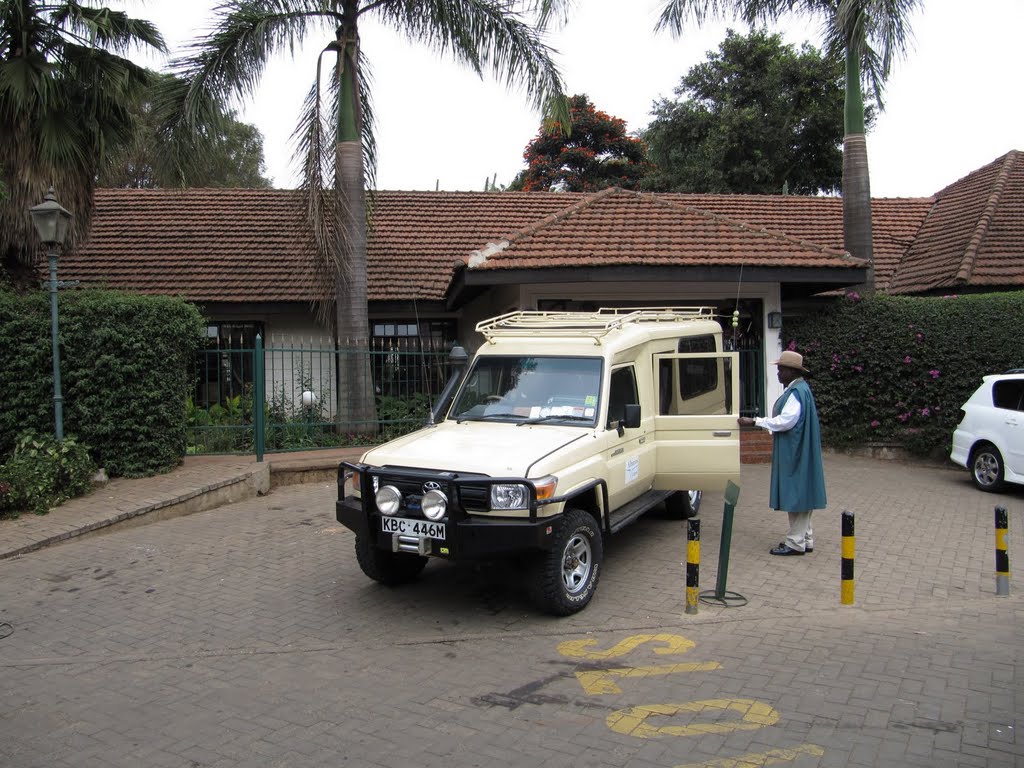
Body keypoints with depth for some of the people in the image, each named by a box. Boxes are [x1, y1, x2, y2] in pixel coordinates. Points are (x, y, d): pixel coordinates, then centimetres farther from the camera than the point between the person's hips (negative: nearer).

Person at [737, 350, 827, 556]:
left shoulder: (797, 392, -19)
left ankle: (796, 542, 2)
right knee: (799, 493, 15)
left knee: (795, 493, -4)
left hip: (795, 453, -10)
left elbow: (786, 421, -24)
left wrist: (755, 422, -22)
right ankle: (805, 539, 23)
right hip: (794, 451, 10)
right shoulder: (797, 389, 13)